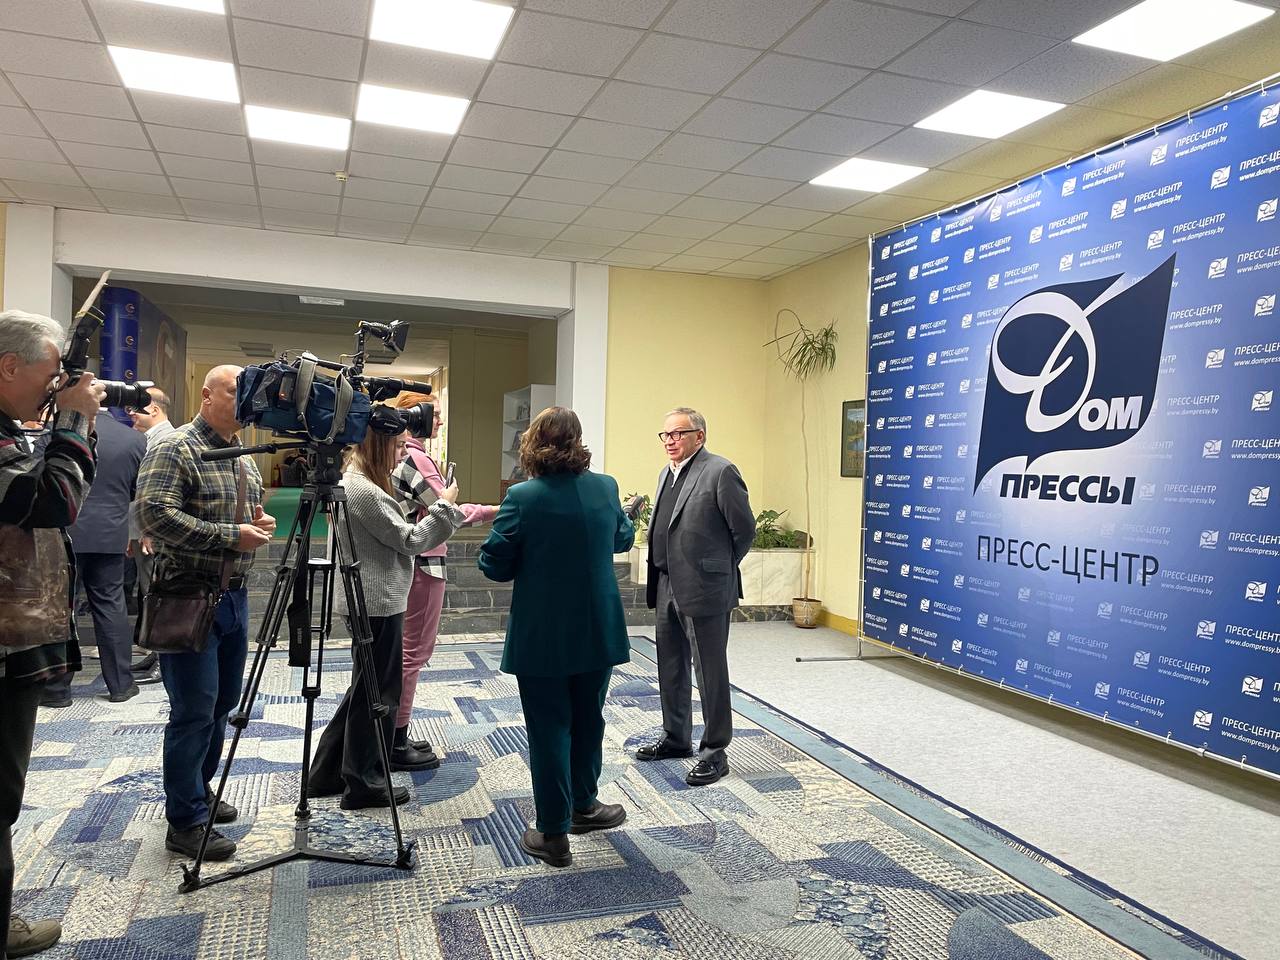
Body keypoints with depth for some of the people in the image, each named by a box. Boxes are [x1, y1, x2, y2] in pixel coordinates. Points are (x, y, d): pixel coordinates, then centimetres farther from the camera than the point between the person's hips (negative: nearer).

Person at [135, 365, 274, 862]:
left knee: (222, 704, 16)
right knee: (194, 712, -4)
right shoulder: (173, 450, -11)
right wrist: (230, 536, -23)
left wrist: (259, 523, 2)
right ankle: (185, 822, 7)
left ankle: (198, 792, 33)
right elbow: (156, 514, -22)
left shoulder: (244, 459, 14)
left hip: (233, 594, 8)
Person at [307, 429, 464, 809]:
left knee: (364, 689, 19)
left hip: (370, 602, 10)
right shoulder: (366, 492, -20)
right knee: (377, 693, 2)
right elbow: (410, 540, -17)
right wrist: (444, 506, -9)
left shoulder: (352, 482, 12)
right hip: (379, 604, -10)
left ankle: (326, 773, 28)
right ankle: (364, 783, 14)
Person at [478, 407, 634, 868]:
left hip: (542, 637, -4)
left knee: (549, 728, 7)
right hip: (598, 633, 4)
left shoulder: (523, 497, -17)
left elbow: (495, 565, -11)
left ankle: (553, 834, 17)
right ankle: (583, 805, 39)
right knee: (588, 719, 21)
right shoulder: (605, 488, -4)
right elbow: (622, 540, 14)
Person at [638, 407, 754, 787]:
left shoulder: (720, 471, -13)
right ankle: (676, 738, 35)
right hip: (668, 588, 8)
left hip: (704, 591, -8)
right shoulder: (667, 473, 13)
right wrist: (663, 577, 13)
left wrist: (721, 568, 1)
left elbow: (744, 529, -9)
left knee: (710, 673, 3)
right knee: (670, 668, 18)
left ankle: (714, 752, 15)